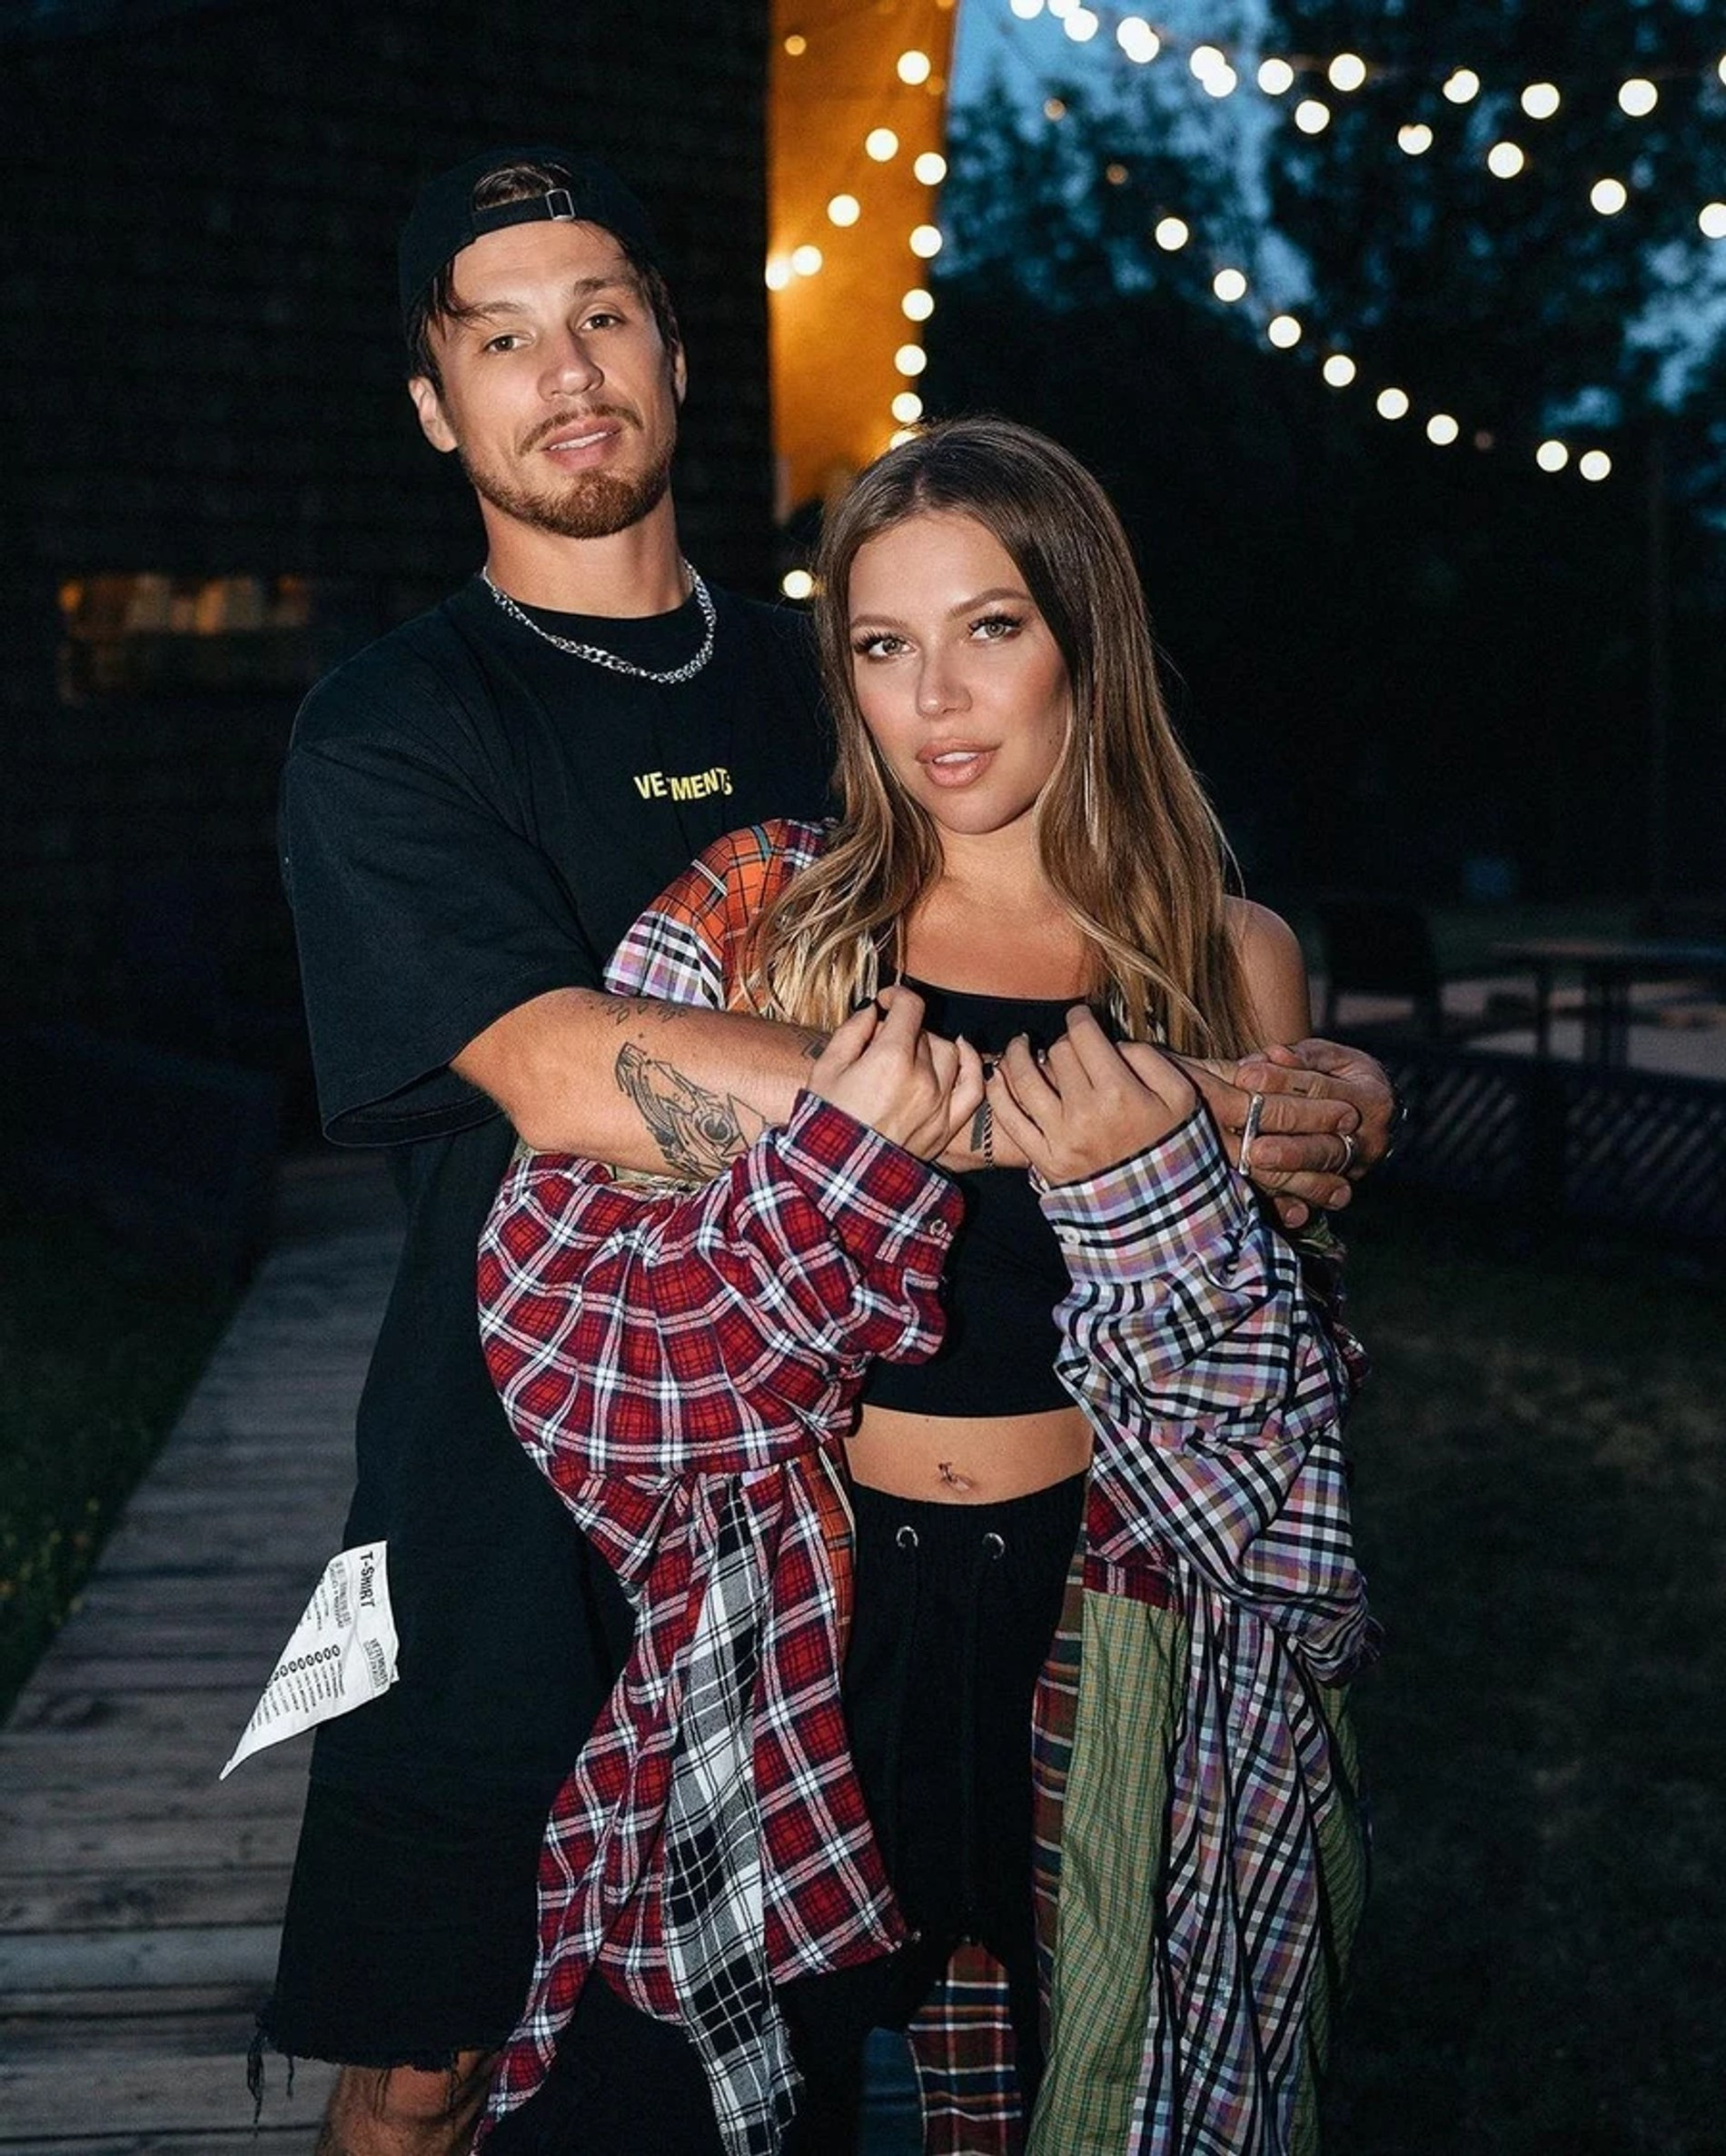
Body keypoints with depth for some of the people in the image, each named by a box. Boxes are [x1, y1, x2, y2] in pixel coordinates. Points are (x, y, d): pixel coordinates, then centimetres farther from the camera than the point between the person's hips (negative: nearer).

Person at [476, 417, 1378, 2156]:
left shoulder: (1228, 961, 0)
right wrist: (837, 1158, -22)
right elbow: (543, 1297, -9)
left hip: (1102, 1644, 1)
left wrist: (1160, 1187, -17)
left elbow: (1291, 1413, 1)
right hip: (788, 1636, -1)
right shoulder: (752, 919, -3)